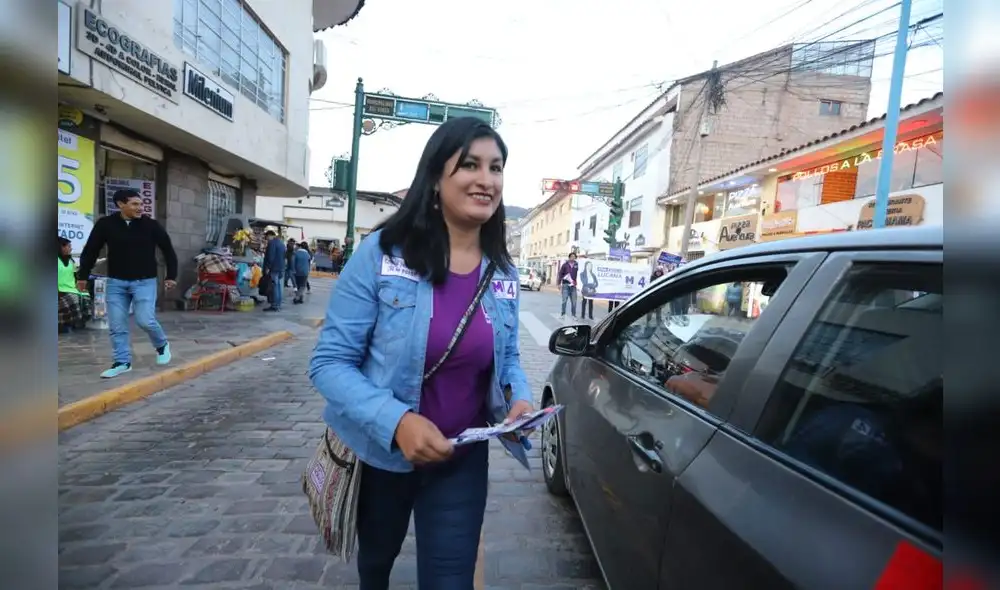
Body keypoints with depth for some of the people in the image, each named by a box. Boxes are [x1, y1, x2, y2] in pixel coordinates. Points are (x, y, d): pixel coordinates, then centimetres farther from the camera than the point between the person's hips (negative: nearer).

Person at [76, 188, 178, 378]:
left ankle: (162, 345, 16)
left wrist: (171, 276, 1)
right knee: (116, 325, 3)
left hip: (145, 281, -2)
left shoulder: (151, 225, -4)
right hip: (115, 282, 2)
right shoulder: (105, 224, -1)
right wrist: (82, 276, 9)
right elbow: (90, 251, 9)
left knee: (145, 320, -13)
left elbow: (168, 250, 4)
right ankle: (122, 362, 14)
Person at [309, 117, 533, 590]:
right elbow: (329, 362, -18)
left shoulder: (503, 275, -6)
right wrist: (395, 421, -31)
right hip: (379, 452, 0)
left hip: (462, 461, 1)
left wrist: (519, 399, -15)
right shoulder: (380, 254, -19)